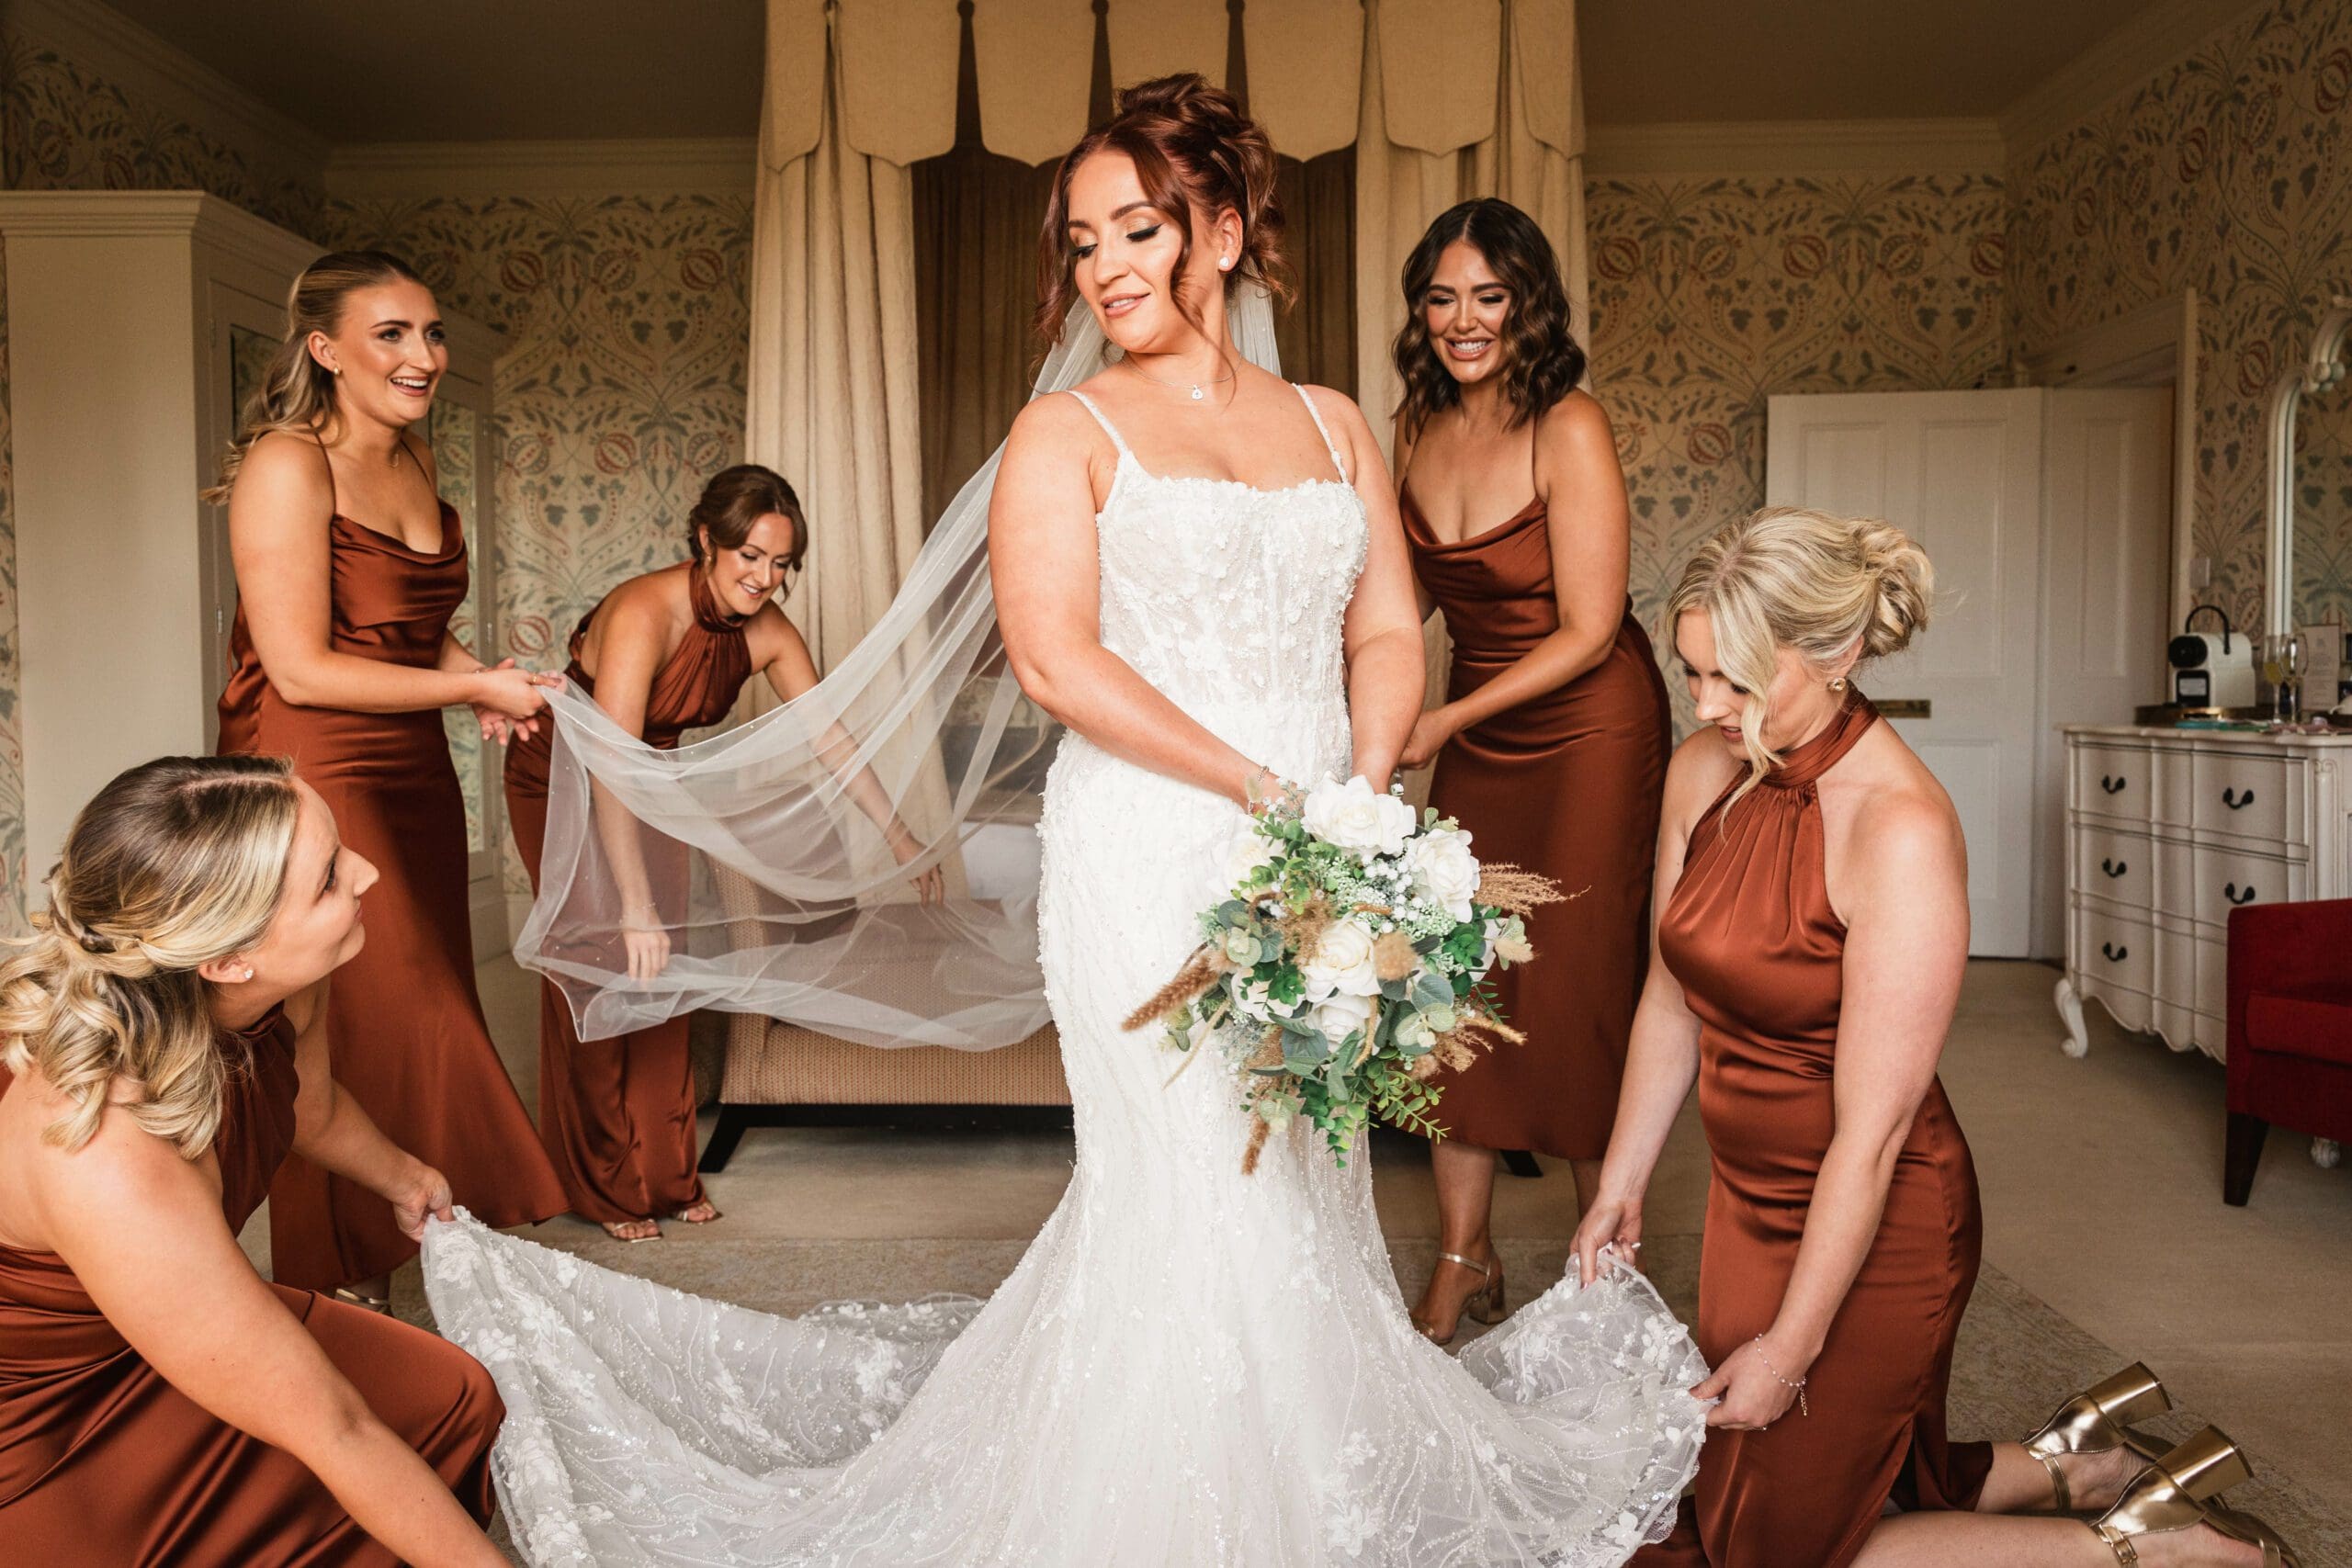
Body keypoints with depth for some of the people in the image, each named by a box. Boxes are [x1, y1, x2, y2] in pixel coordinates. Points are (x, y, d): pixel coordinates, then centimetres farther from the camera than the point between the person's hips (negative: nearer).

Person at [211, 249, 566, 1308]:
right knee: (355, 1038, -3)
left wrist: (481, 681, 4)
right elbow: (302, 669, -19)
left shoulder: (412, 460, 10)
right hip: (315, 788, -8)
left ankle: (384, 1275, 27)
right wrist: (476, 687, -14)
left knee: (427, 1018, 12)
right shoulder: (288, 466, -15)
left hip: (412, 783, 8)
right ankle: (344, 1295, 14)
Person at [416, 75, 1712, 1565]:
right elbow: (1057, 656, -11)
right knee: (1197, 1186, -2)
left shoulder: (1336, 425, 14)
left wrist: (1361, 796, -8)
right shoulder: (1067, 432, 1)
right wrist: (1262, 789, -16)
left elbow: (1390, 631, 10)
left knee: (1311, 1175, 12)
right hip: (1150, 853, -4)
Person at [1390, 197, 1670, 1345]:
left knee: (1576, 990, -2)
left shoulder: (1569, 430, -17)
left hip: (1588, 732, -5)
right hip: (1476, 738, 6)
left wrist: (1443, 721, -15)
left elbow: (1588, 631, -17)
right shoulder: (1417, 430, 1)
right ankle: (1463, 1259, 16)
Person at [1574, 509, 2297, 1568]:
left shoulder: (1900, 829, -28)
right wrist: (1619, 1191, 11)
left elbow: (1871, 1131, -24)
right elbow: (1671, 1001, 6)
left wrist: (1791, 1345, -17)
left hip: (1873, 1227, -8)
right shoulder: (1703, 772, -6)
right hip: (1751, 1197, 8)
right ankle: (2083, 1461, 36)